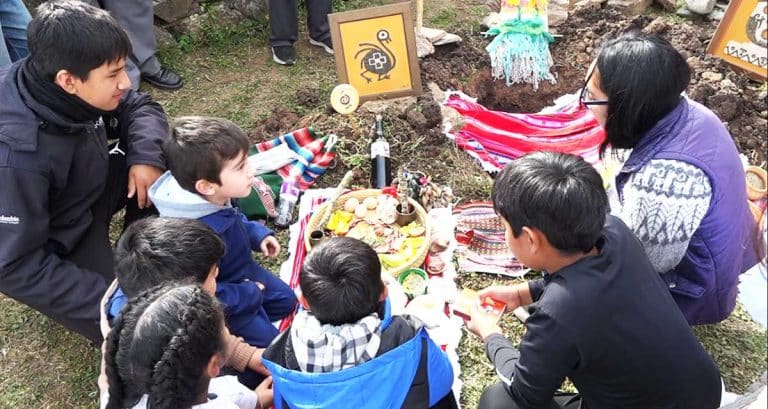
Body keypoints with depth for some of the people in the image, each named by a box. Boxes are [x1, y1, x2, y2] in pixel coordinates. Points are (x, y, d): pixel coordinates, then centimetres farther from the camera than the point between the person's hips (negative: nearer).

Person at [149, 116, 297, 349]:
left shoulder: (216, 199, -17)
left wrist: (257, 234, -6)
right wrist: (249, 295, -22)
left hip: (242, 269, 8)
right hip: (227, 300, -8)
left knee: (286, 302, 21)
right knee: (267, 341, 0)